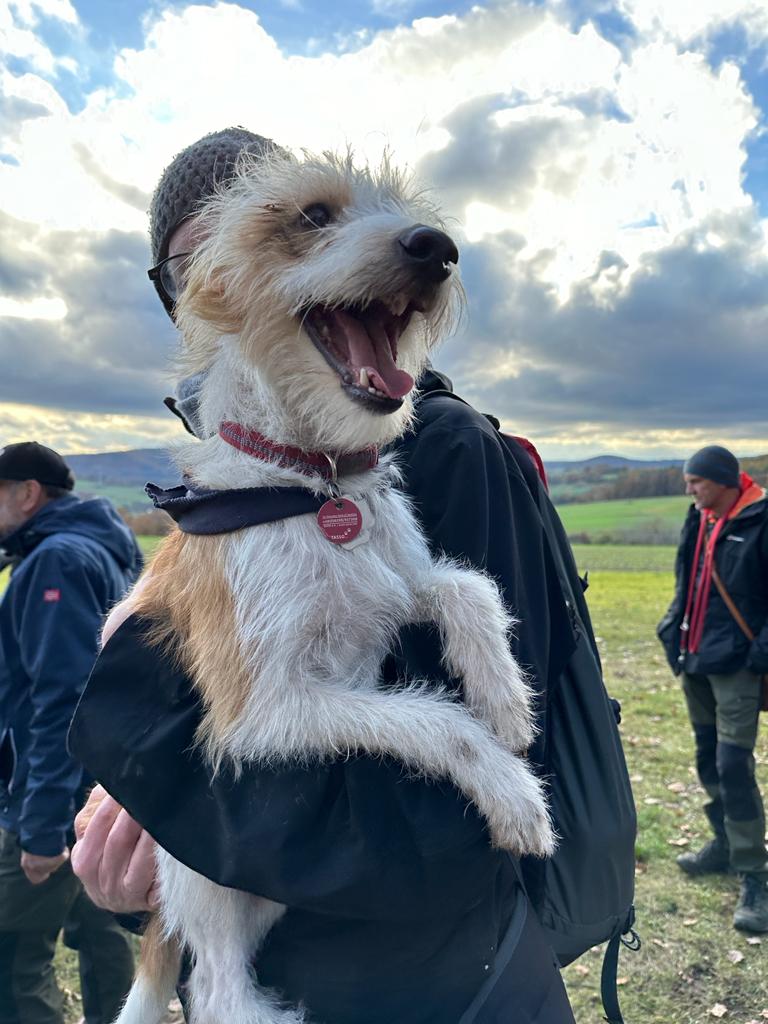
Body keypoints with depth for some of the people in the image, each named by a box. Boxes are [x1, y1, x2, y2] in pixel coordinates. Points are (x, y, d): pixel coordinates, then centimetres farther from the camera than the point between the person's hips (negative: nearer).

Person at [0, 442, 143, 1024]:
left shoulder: (57, 559, -17)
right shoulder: (107, 551, 11)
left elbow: (62, 698, -25)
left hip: (61, 799, -10)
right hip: (106, 794, 10)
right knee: (97, 926, 21)